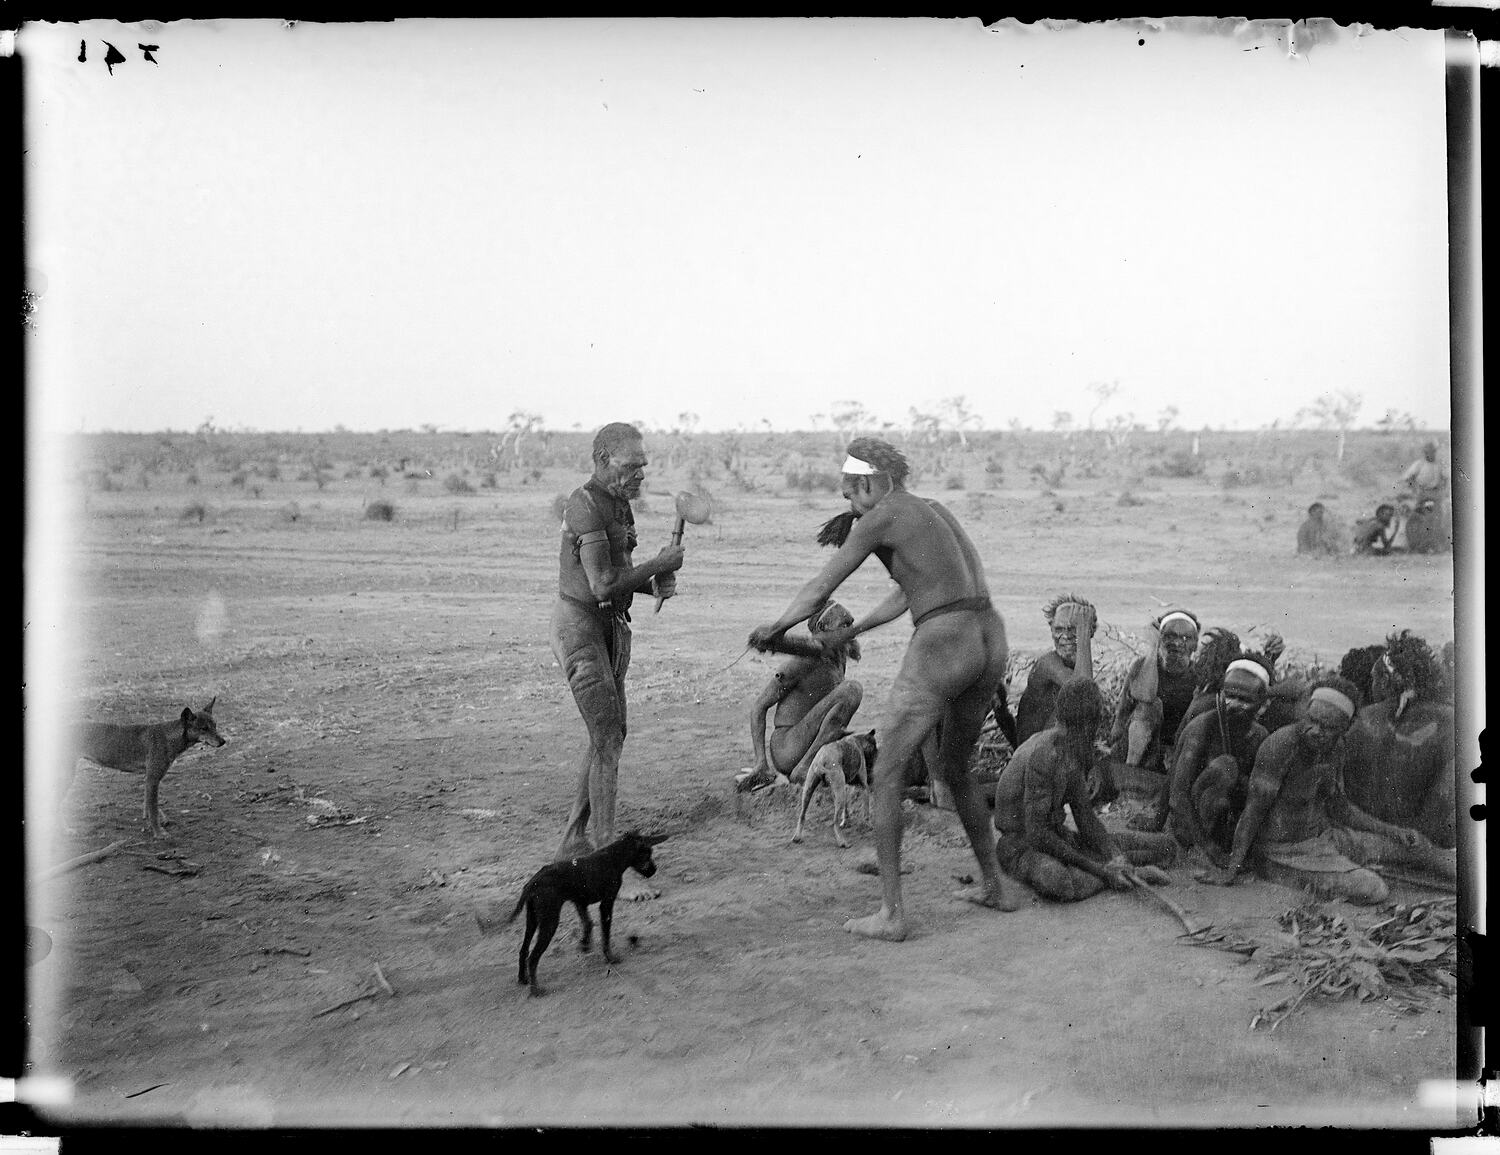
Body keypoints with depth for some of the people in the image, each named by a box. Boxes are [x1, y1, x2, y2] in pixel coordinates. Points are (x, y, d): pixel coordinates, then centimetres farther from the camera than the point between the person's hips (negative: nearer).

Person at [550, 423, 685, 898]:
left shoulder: (617, 503, 10)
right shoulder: (586, 506, -20)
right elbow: (602, 585, -26)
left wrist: (656, 584, -2)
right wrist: (661, 564, -15)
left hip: (612, 627, 10)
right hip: (580, 627, -10)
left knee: (611, 736, 14)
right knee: (607, 742, -12)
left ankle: (572, 843, 25)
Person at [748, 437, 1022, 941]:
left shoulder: (880, 518, -2)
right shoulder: (934, 511, 23)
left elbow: (819, 589, 5)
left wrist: (773, 628, 21)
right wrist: (851, 631, 41)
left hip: (941, 646, -8)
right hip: (991, 641, 8)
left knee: (887, 775, 3)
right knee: (954, 768, 28)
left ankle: (890, 913, 2)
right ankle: (995, 885, 35)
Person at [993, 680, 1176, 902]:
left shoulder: (1073, 752, 4)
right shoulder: (1043, 755, -26)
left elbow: (1084, 814, 4)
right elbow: (1036, 833, -28)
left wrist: (1115, 856, -14)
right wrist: (1095, 868, -25)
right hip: (1021, 847, -6)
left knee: (1165, 845, -2)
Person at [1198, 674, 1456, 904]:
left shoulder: (1334, 748, -1)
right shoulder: (1282, 744, -27)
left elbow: (1337, 807, 11)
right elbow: (1254, 810, -23)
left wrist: (1393, 831, 8)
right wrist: (1230, 870, -21)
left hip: (1321, 836, 8)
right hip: (1284, 852, -8)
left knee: (1409, 846, 13)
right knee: (1375, 891, -25)